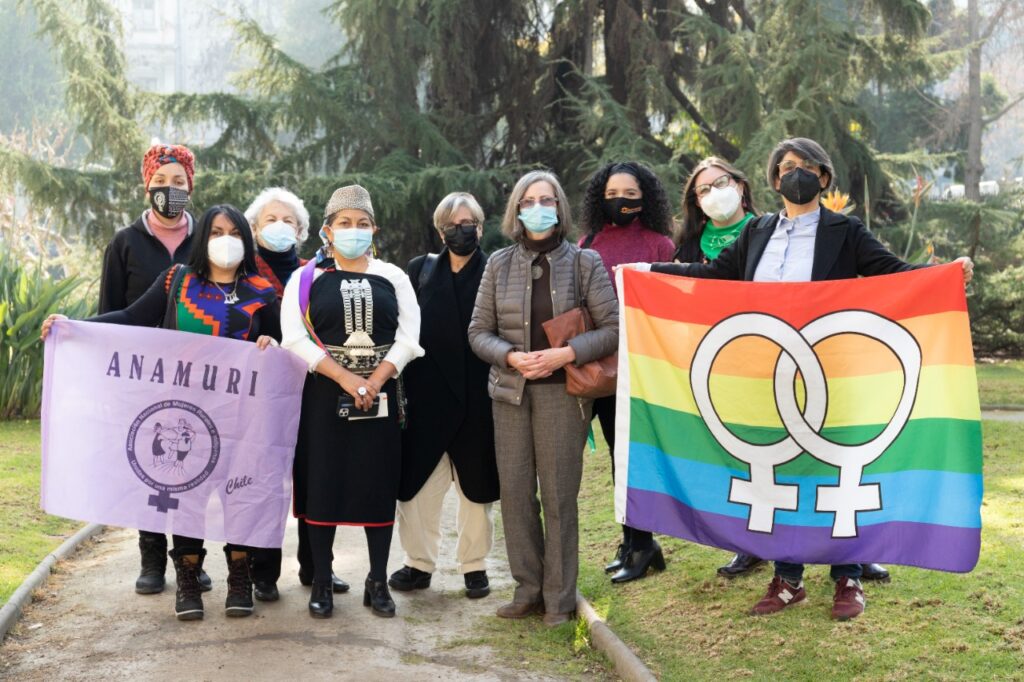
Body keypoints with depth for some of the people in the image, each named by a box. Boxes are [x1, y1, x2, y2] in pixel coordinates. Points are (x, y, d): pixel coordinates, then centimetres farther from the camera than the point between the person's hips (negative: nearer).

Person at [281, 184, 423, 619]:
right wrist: (346, 378, -17)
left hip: (381, 395, 2)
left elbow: (408, 337, 1)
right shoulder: (306, 279, 3)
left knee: (379, 484, 3)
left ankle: (378, 583, 13)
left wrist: (376, 379, -14)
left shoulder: (393, 278, 8)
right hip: (323, 394, -1)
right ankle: (321, 583, 10)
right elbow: (295, 339, -8)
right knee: (322, 484, 0)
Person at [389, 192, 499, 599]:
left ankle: (474, 565, 21)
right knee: (419, 482, 4)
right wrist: (405, 387, -4)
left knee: (476, 486, 8)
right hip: (427, 396, 2)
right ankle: (419, 563, 17)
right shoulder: (421, 271, 8)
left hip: (477, 398, -1)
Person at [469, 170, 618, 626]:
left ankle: (560, 598, 10)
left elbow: (613, 327, -3)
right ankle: (528, 589, 17)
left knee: (559, 494, -1)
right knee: (515, 491, 4)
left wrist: (565, 354, -15)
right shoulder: (499, 264, 7)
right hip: (510, 392, 3)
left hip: (562, 392, -3)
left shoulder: (584, 262, 1)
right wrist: (512, 357, -11)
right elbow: (479, 331, 7)